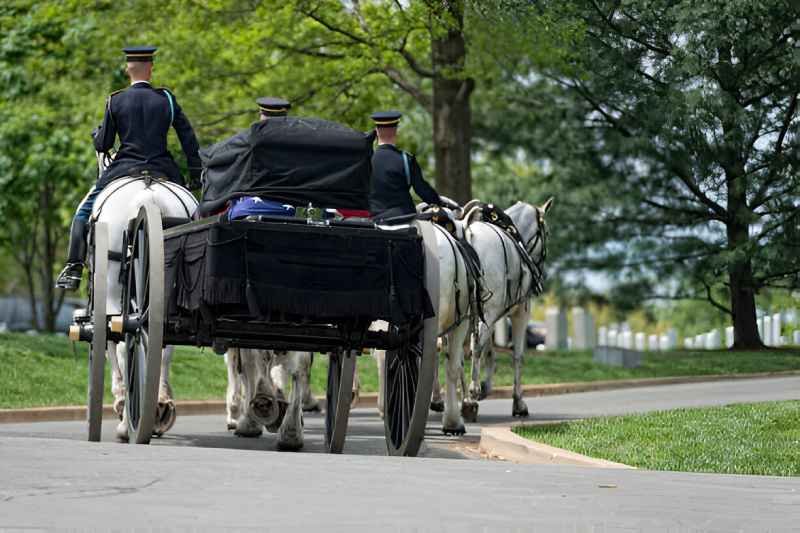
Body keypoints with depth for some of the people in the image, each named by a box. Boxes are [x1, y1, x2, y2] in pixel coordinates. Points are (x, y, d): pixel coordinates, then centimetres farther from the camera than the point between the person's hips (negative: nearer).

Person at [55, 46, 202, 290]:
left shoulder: (115, 101, 0)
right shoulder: (167, 98, 4)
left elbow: (103, 145, 3)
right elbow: (189, 138, 4)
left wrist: (97, 134, 26)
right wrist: (195, 174, 11)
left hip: (124, 169, -1)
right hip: (162, 171, 1)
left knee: (84, 212, 12)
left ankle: (74, 268, -2)